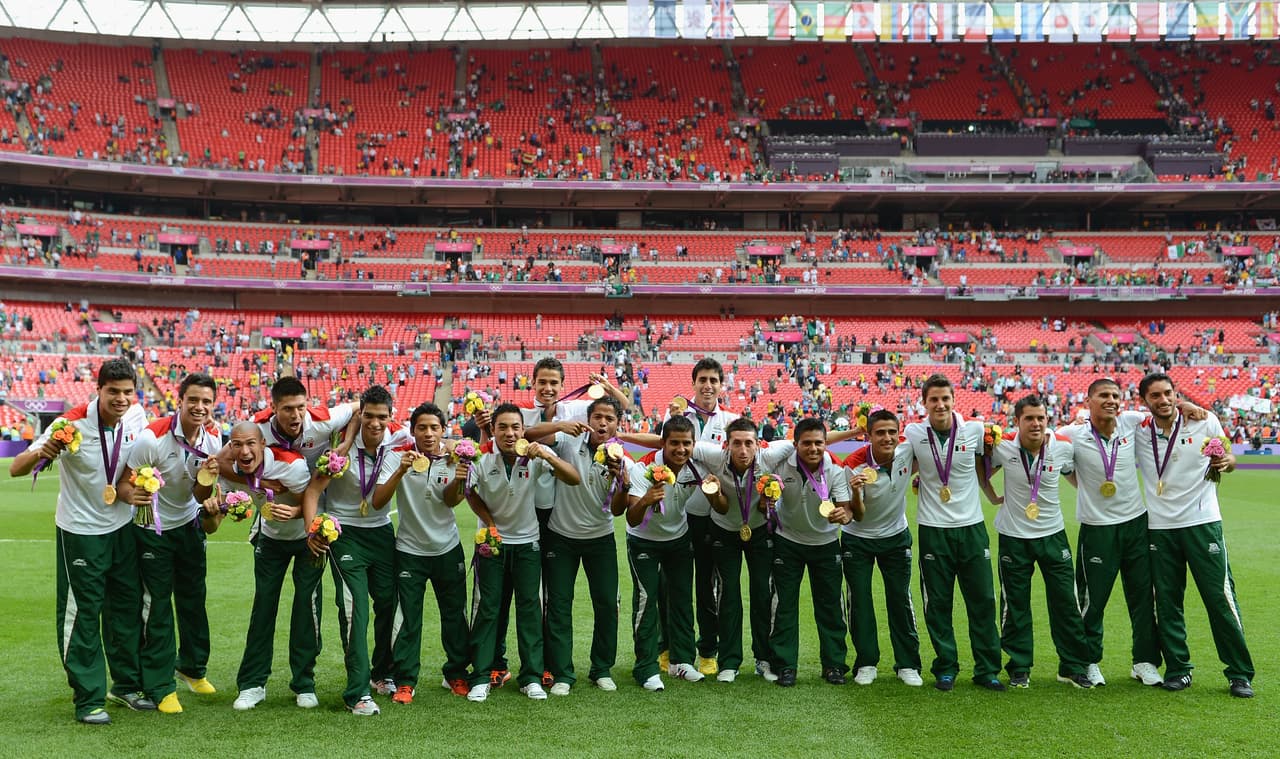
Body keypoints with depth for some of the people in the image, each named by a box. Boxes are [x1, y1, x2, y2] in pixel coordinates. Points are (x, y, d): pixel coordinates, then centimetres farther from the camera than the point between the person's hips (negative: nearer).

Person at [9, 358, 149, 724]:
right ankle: (89, 699, 13)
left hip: (122, 525, 5)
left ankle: (127, 684, 27)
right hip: (81, 531, -5)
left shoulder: (137, 416, -10)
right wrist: (40, 453, -43)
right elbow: (16, 469, -24)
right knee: (82, 614, 2)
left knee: (128, 606, 12)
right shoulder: (71, 424, -23)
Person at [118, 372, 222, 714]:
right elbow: (124, 481, -21)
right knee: (158, 605, -2)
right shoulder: (152, 437, -26)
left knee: (194, 598, 13)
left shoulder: (214, 438, -9)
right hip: (152, 529, -5)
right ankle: (160, 686, 10)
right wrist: (133, 494, -42)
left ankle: (193, 667, 34)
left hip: (189, 523, 5)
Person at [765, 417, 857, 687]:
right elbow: (765, 502, -10)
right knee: (784, 605, 1)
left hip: (825, 542, 1)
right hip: (788, 541, 0)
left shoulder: (835, 469, -18)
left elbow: (847, 509, -23)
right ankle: (785, 665, 12)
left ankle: (834, 665, 19)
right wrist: (765, 502, -34)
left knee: (830, 605, 6)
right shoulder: (782, 465, -19)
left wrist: (844, 515, -46)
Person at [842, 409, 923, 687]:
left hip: (896, 536, 2)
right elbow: (856, 514, -24)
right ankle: (866, 664, 13)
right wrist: (855, 492, -43)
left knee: (901, 600, 4)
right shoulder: (855, 465, -25)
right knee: (859, 601, 1)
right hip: (857, 539, -2)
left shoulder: (907, 451, -19)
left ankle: (908, 664, 13)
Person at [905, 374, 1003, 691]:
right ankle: (946, 668, 19)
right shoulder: (913, 434, -5)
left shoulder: (975, 431, -3)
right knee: (937, 603, 6)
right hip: (933, 530, -1)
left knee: (983, 600, 5)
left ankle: (987, 669, 17)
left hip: (972, 527, 1)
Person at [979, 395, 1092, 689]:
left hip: (1053, 534, 1)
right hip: (1013, 535, -1)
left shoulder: (1064, 446, -8)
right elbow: (981, 471, 8)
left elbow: (1073, 475, 12)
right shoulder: (1003, 447, -11)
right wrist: (993, 498, 4)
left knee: (1067, 603, 4)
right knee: (1015, 606, 6)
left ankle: (1073, 667, 18)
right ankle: (1019, 669, 19)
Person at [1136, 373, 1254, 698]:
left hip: (1202, 522, -2)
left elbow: (1228, 459, 10)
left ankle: (1240, 674, 11)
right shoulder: (1138, 433, 1)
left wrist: (1226, 461, -11)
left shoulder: (1205, 422, -2)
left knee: (1221, 598, -1)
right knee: (1166, 602, 6)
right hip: (1160, 527, 2)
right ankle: (1178, 669, 20)